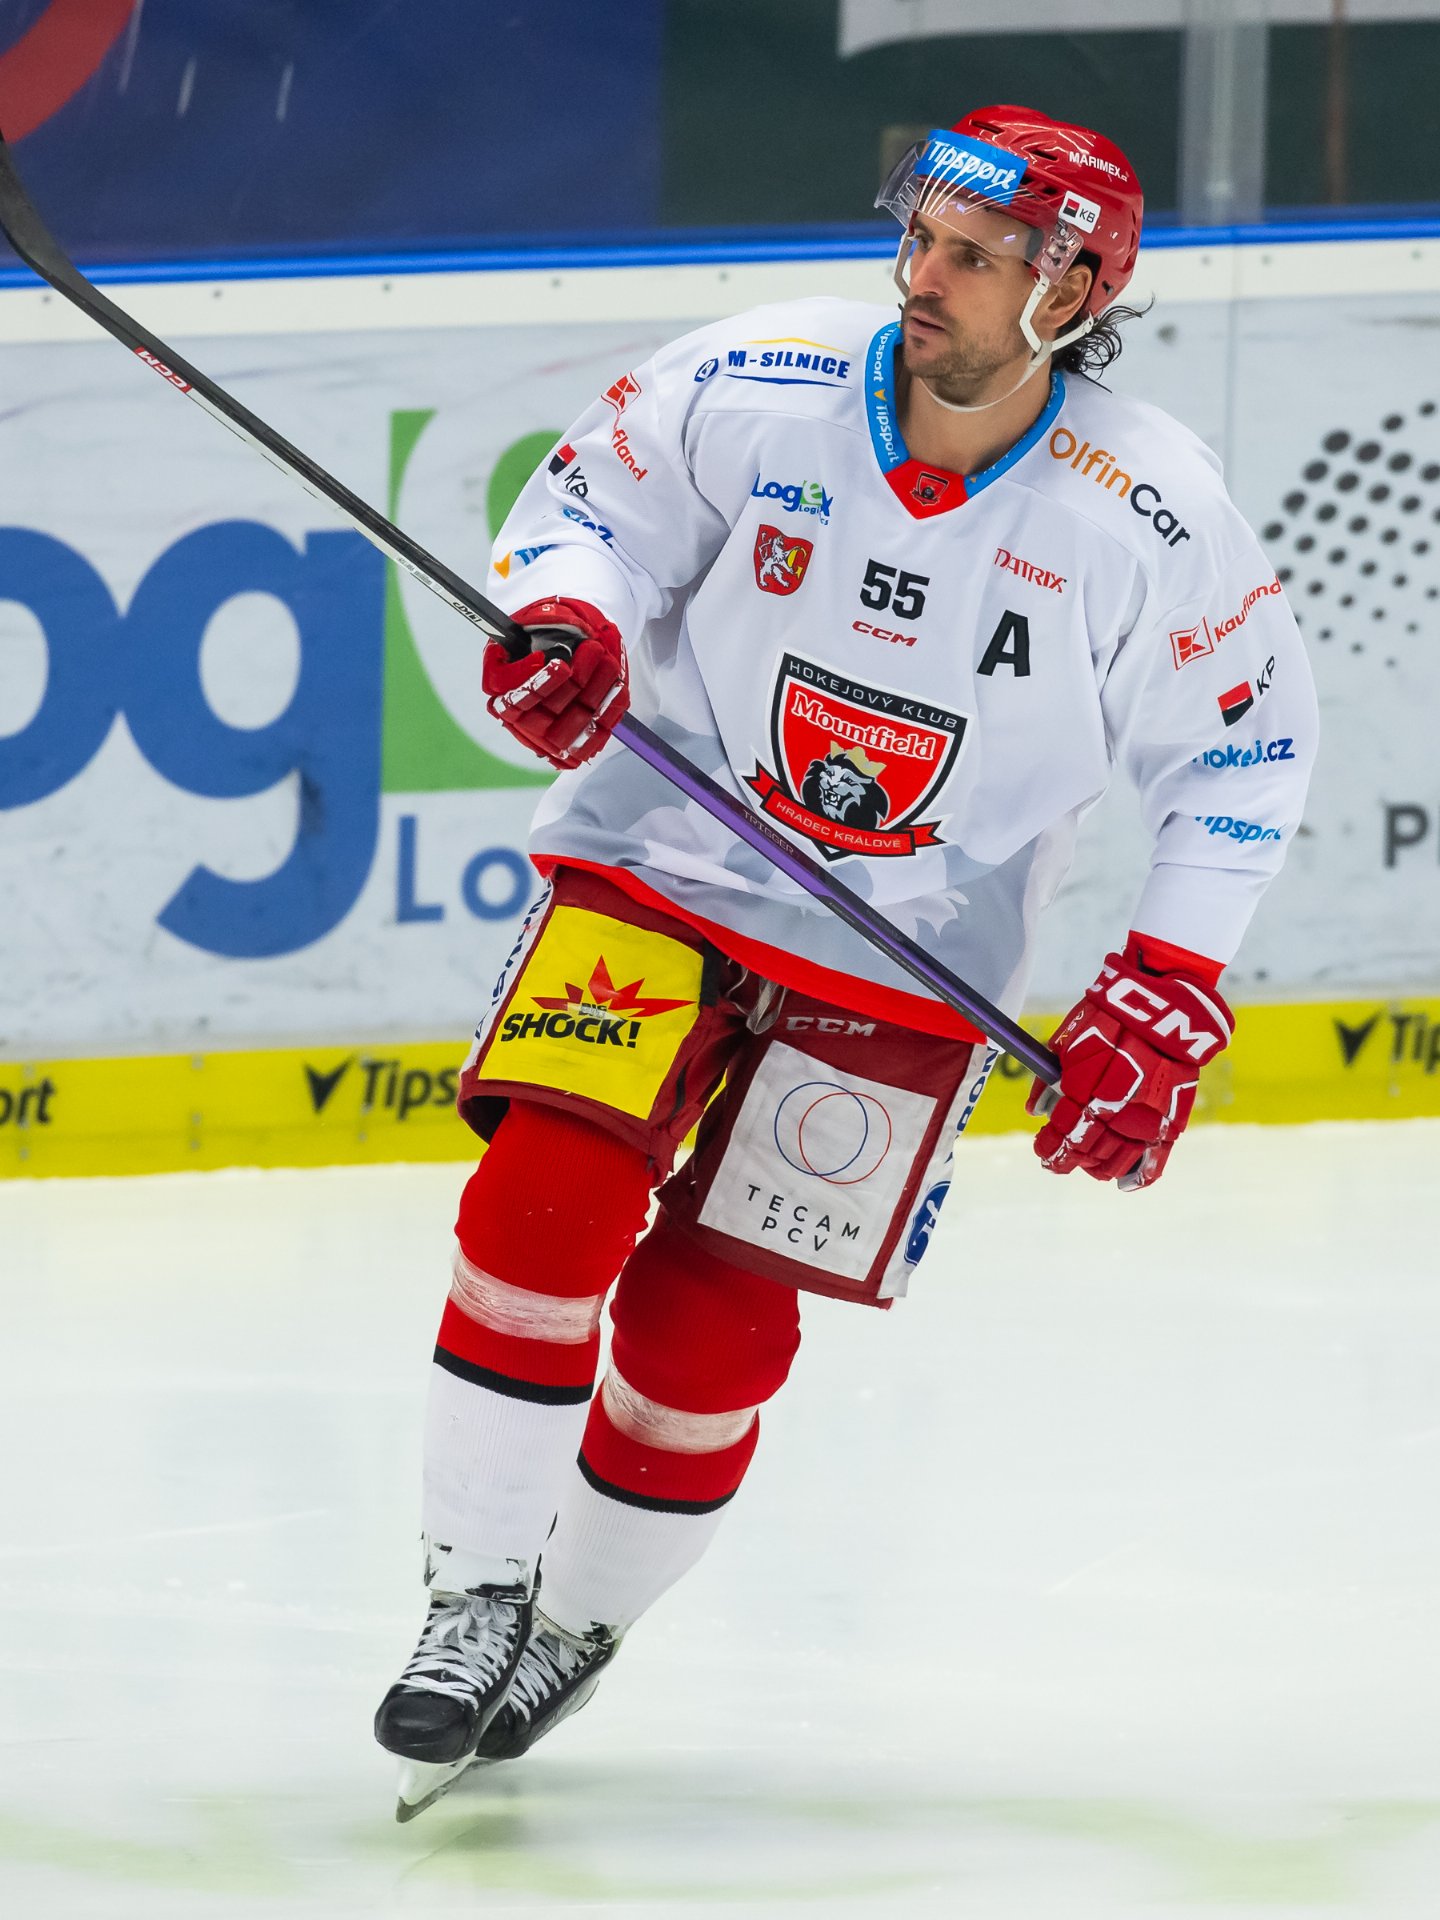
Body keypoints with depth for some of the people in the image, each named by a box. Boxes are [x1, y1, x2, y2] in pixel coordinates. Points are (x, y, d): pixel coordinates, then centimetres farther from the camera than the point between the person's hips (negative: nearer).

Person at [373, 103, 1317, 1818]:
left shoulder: (1145, 521, -16)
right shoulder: (763, 388, -14)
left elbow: (1245, 748, -4)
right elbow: (596, 494, 2)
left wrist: (1162, 1001, -10)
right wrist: (566, 619, -20)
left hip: (906, 959, -1)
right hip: (662, 859, 1)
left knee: (711, 1320, -3)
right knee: (551, 1196, -20)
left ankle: (576, 1631, 20)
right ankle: (477, 1597, -5)